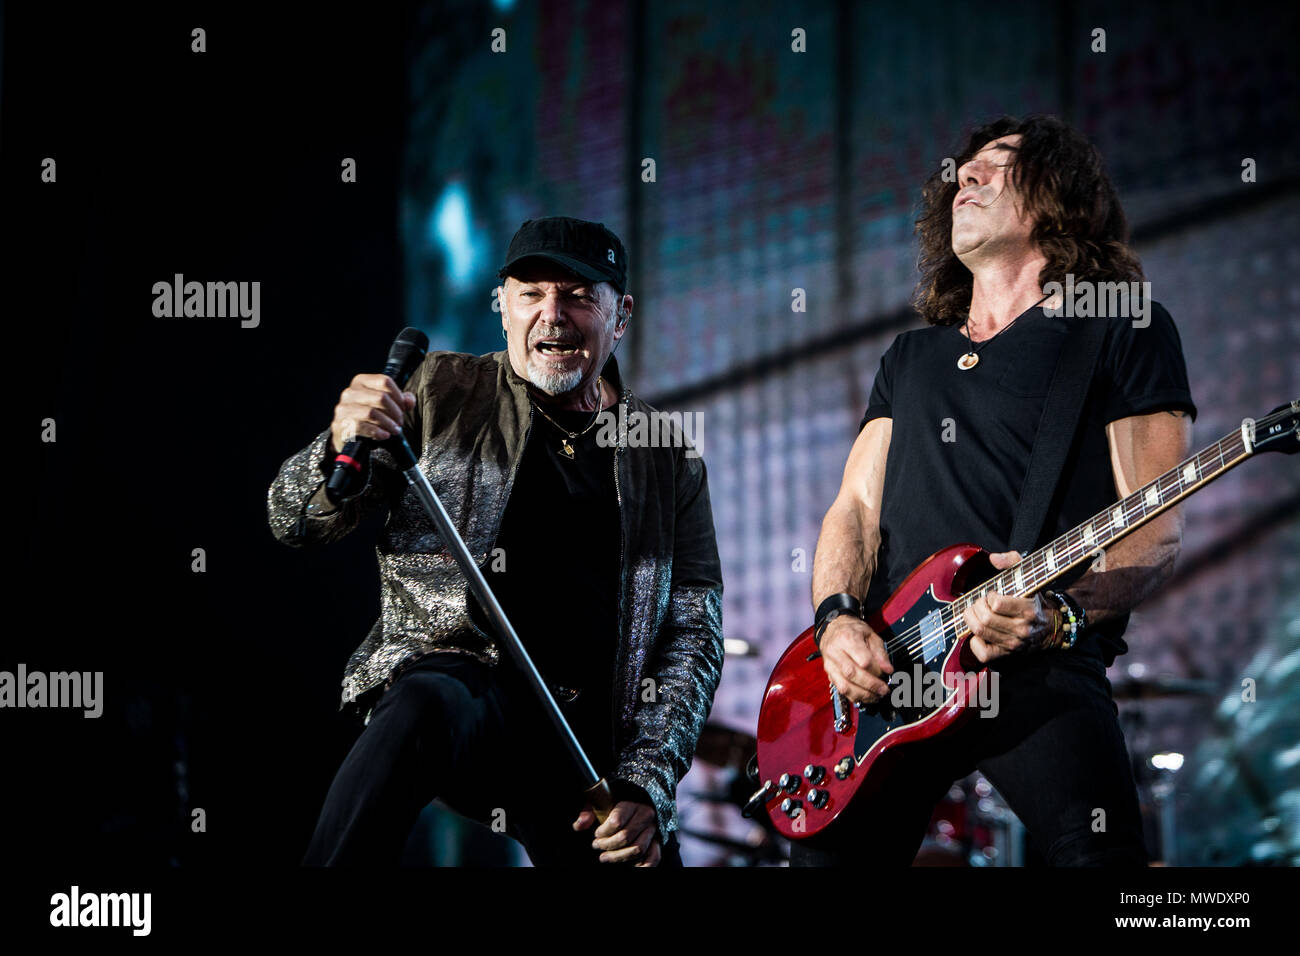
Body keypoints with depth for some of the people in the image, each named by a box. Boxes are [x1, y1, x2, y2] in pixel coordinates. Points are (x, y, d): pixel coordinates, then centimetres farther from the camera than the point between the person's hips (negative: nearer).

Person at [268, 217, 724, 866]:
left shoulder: (669, 458, 14)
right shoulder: (443, 393, 9)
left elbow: (693, 630, 12)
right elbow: (295, 524, 8)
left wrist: (647, 784, -3)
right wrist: (343, 447, -16)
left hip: (594, 740, 3)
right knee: (430, 704, -37)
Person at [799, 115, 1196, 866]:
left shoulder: (1127, 331, 8)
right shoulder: (911, 357, 27)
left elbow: (1157, 531, 0)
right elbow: (856, 507, 20)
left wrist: (1057, 615, -19)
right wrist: (838, 620, -1)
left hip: (1041, 670, -5)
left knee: (1099, 854, -26)